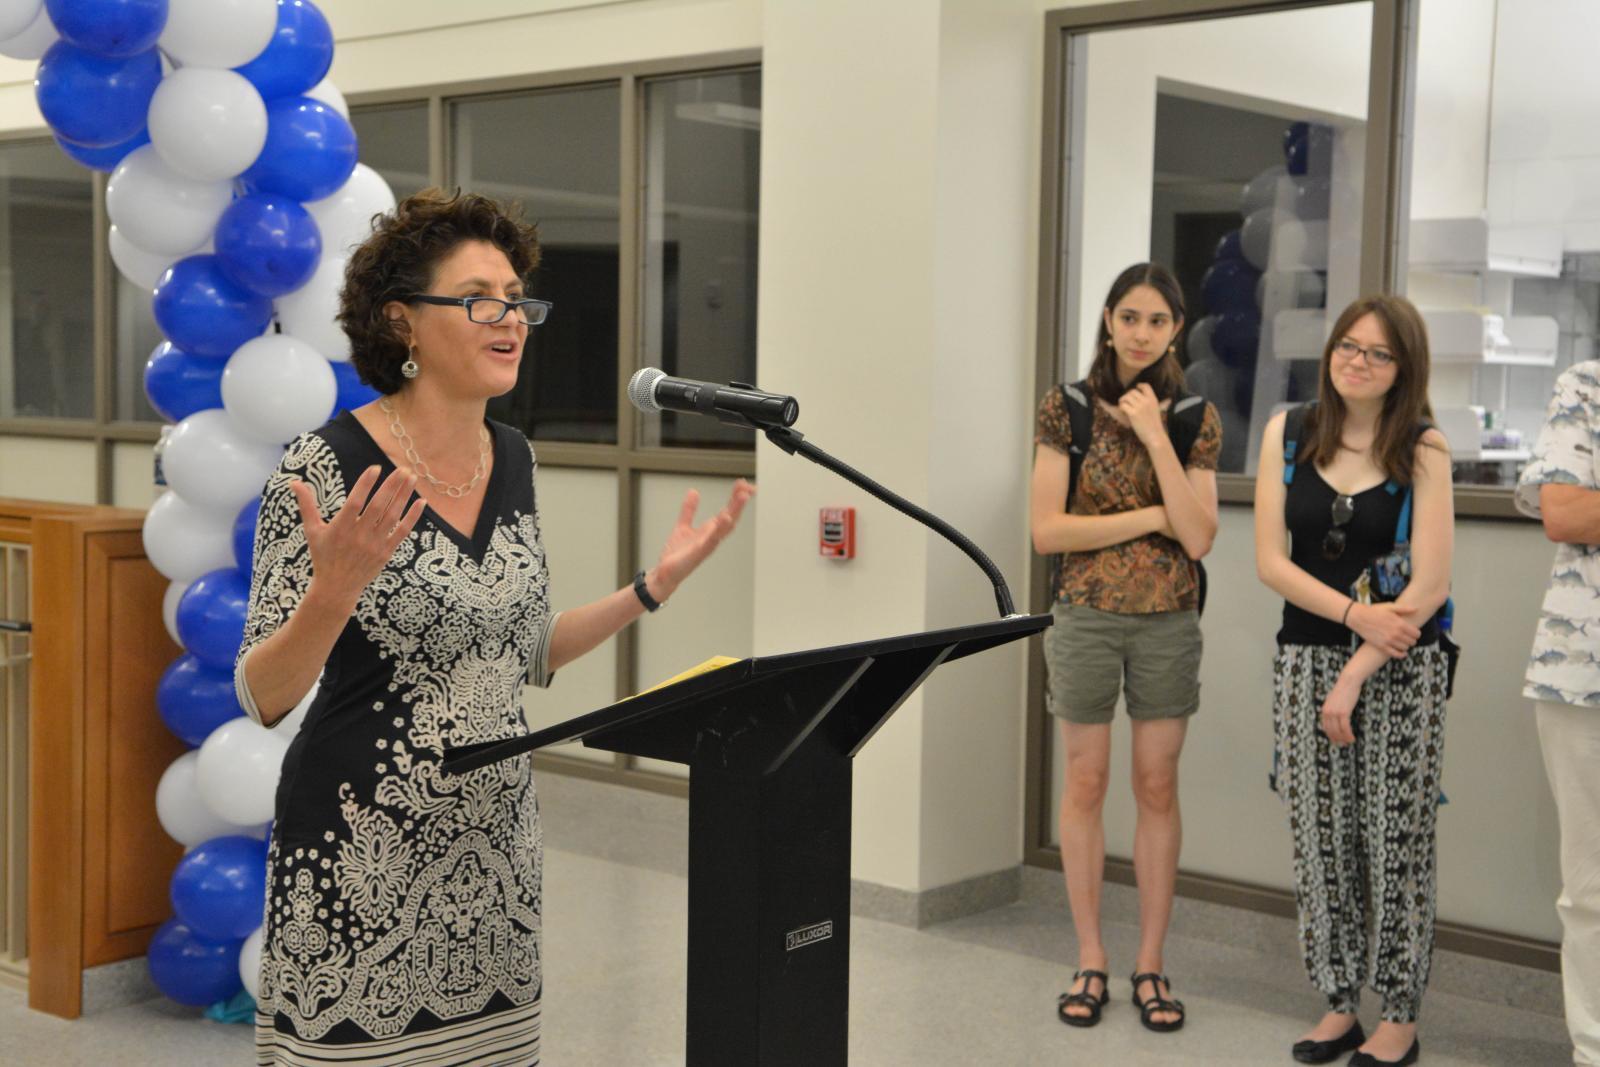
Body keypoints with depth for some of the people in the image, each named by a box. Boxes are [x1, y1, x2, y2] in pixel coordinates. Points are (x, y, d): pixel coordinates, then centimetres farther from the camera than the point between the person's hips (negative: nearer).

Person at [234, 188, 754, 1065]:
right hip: (363, 856, -6)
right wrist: (336, 590, -32)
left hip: (496, 845, 6)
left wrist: (655, 584, 4)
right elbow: (262, 697, -14)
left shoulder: (511, 459, 5)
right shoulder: (328, 464, -14)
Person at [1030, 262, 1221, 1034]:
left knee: (1157, 788, 6)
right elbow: (1047, 530, -8)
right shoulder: (1066, 408, -3)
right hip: (1086, 617, -1)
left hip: (1167, 623, 1)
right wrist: (1150, 518, -11)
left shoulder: (1195, 417, 1)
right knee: (1085, 784, 6)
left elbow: (1197, 537, -10)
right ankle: (1090, 960, 17)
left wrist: (1154, 434, -14)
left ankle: (1151, 964, 16)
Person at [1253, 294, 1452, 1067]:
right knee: (1320, 842, 7)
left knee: (1395, 843, 3)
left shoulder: (1422, 451, -5)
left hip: (1400, 670, -3)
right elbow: (1270, 561, -2)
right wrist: (1354, 614, -15)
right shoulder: (1288, 433, 2)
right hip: (1305, 658, 3)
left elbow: (1429, 584, -11)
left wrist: (1356, 677, -14)